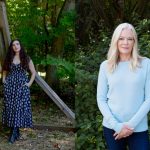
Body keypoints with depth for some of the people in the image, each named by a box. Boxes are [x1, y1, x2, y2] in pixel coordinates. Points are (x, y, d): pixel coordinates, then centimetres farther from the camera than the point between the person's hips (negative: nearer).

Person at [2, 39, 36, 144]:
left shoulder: (26, 59, 3)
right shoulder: (8, 58, 11)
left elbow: (33, 72, 8)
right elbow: (4, 71, 23)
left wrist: (29, 83, -2)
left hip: (22, 86, -3)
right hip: (10, 86, 3)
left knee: (19, 107, -10)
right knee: (10, 107, -1)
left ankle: (14, 133, -9)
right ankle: (16, 132, 8)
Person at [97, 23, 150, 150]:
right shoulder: (106, 65, 2)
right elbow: (101, 99, 1)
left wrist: (132, 124, -11)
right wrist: (117, 125, -9)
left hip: (139, 128, -1)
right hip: (111, 127, 1)